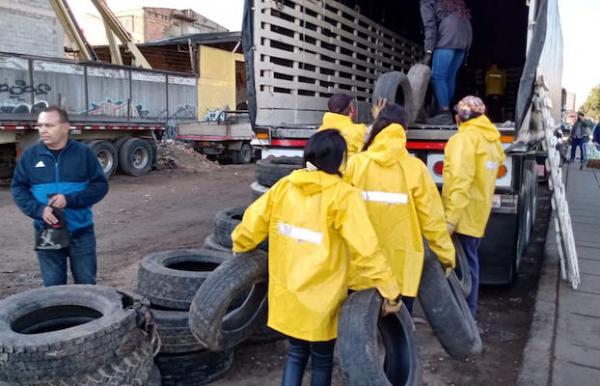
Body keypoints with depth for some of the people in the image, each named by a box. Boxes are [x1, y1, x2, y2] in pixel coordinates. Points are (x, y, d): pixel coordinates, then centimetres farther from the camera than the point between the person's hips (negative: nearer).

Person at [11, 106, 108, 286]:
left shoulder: (84, 152, -4)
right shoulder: (30, 155, 0)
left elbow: (100, 185, -7)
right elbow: (18, 188, 2)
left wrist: (70, 200, -20)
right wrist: (39, 210, -16)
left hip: (81, 232, -1)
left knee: (86, 284, 10)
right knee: (53, 286, 13)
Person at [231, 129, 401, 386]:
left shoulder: (284, 187, -4)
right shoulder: (343, 195, -17)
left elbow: (251, 224, 2)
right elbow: (366, 251, -20)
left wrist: (239, 247, 22)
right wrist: (390, 291, -12)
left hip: (287, 293, 4)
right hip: (321, 298, -4)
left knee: (296, 354, 23)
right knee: (322, 360, 18)